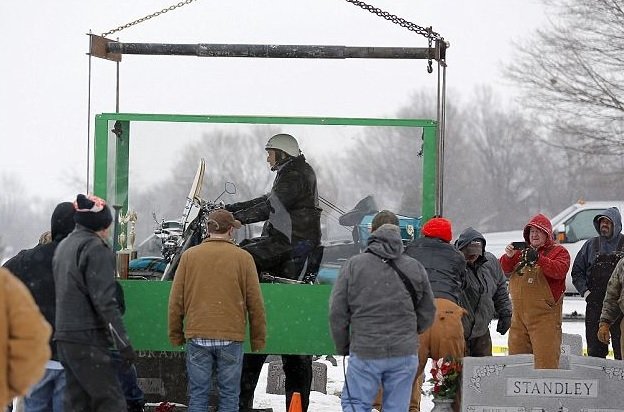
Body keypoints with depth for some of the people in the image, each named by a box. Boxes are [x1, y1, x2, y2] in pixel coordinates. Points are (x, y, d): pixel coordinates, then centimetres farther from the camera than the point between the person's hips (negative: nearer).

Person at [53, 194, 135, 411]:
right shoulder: (96, 248, -11)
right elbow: (105, 301, -17)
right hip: (89, 340, -9)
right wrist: (123, 343, -17)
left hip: (65, 338, 9)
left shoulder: (63, 247, 18)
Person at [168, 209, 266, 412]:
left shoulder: (189, 256, 5)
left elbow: (176, 301, 7)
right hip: (231, 338, -1)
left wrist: (176, 335, 15)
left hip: (197, 337, 1)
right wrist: (258, 339, 11)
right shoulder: (243, 258, 2)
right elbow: (255, 303, 4)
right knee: (229, 395, 4)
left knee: (198, 395, 4)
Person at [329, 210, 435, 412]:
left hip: (365, 352, -2)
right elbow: (427, 314, 11)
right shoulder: (415, 268, 3)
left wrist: (343, 348, 12)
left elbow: (337, 313, -2)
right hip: (405, 354, 2)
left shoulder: (353, 265, -4)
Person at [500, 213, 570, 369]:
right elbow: (503, 270, 12)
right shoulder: (522, 252, 19)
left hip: (544, 316, -6)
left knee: (546, 361, -11)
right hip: (519, 315, 6)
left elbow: (560, 270, -16)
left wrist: (538, 259, -26)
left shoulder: (559, 252, 3)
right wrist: (508, 257, -9)